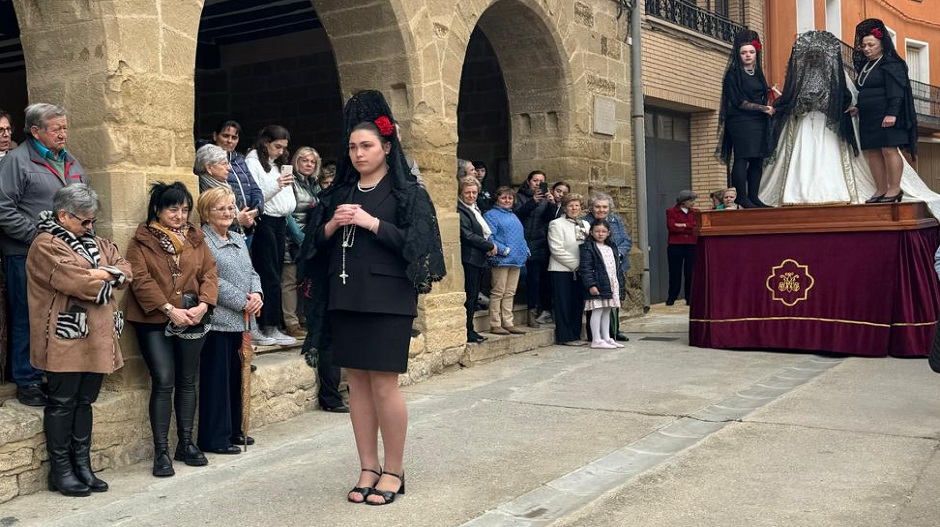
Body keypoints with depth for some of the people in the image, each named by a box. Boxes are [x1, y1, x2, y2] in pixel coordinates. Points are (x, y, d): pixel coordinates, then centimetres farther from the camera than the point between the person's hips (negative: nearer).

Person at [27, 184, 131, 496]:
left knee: (84, 402, 12)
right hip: (66, 340, -7)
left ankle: (82, 466, 19)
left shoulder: (94, 243, 17)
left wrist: (97, 274, -11)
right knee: (62, 404, 1)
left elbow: (126, 271, 8)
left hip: (96, 339, 7)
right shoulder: (46, 246, -8)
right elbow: (77, 282, -21)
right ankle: (60, 471, 10)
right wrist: (108, 275, -4)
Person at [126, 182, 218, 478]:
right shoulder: (141, 242, -1)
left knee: (187, 381, 11)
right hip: (155, 322, -4)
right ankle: (161, 451, 0)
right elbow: (141, 280, -10)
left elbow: (209, 273, 5)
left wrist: (203, 304, -11)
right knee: (163, 382, -9)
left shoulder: (195, 239, 11)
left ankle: (186, 443, 22)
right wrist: (169, 309, -18)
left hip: (192, 321, 4)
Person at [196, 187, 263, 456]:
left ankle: (233, 431, 25)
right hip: (217, 320, -8)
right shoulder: (202, 241, -10)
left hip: (240, 321, 8)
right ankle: (214, 438, 6)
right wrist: (243, 302, -14)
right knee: (216, 379, -2)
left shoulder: (238, 239, 16)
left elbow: (251, 272, 17)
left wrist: (257, 293, -4)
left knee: (235, 376, 14)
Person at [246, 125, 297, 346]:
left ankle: (266, 324, 6)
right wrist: (277, 185, -24)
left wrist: (290, 208, 12)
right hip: (264, 222, -8)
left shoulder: (280, 163, 21)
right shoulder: (253, 162, -4)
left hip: (280, 222, 8)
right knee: (269, 276, -8)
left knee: (276, 275, 4)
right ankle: (269, 326, -6)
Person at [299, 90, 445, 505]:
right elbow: (314, 243, 13)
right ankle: (368, 468, 17)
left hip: (387, 299, -5)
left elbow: (414, 242, -10)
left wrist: (371, 222, -16)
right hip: (345, 298, 5)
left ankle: (394, 471, 10)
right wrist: (332, 226, -7)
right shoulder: (339, 192, 13)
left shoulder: (407, 192, -1)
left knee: (383, 385, -5)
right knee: (357, 383, 7)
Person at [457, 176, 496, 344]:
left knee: (474, 296, 10)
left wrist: (489, 246, 5)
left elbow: (484, 232, 25)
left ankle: (470, 329, 15)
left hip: (479, 259, 9)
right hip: (469, 259, -9)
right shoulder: (460, 211, -11)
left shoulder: (476, 209, 18)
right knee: (469, 296, -7)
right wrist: (490, 246, -9)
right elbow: (468, 236, -17)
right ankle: (467, 332, -3)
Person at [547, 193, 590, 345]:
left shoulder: (585, 224, 14)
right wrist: (575, 264, -13)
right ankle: (565, 337, 3)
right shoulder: (556, 224, -5)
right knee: (564, 304, -2)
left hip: (580, 270, 6)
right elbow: (557, 250, -12)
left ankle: (575, 335, 16)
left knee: (578, 303, 8)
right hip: (562, 270, -6)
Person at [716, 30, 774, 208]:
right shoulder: (733, 74, -3)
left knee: (757, 160, 3)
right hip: (741, 122, -7)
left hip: (759, 122, 7)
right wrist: (763, 108, -13)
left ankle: (753, 196, 5)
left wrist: (769, 110, 7)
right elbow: (739, 102, -10)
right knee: (741, 159, -10)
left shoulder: (758, 73, 18)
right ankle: (741, 197, -9)